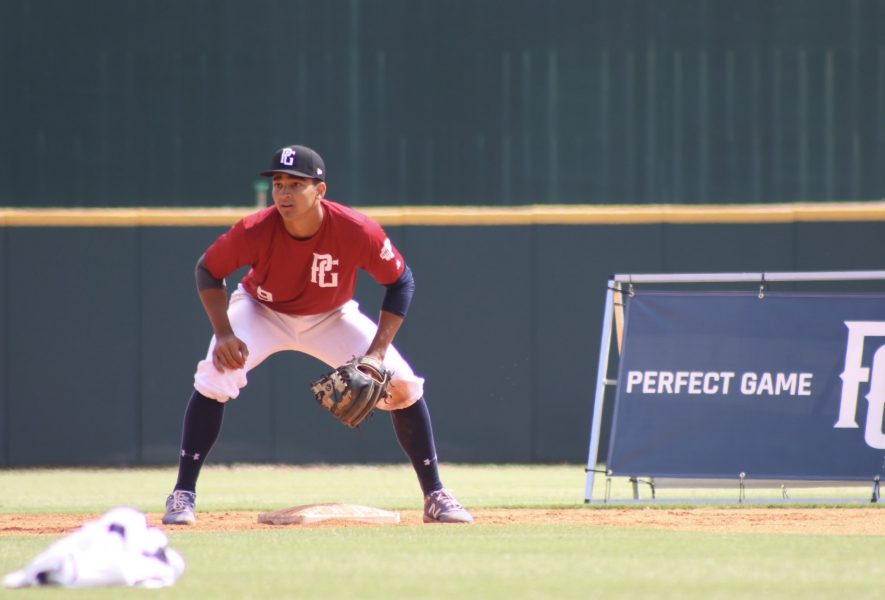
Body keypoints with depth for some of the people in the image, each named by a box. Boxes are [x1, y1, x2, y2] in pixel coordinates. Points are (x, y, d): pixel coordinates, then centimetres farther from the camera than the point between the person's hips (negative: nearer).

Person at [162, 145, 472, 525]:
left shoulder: (358, 232, -31)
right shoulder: (255, 231, -31)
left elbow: (400, 281, -16)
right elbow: (208, 270, -14)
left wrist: (378, 352, -24)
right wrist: (224, 333, -27)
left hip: (331, 319, 1)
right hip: (262, 312, -1)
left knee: (403, 386, -12)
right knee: (214, 377, -26)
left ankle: (435, 497, 4)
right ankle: (183, 495, -16)